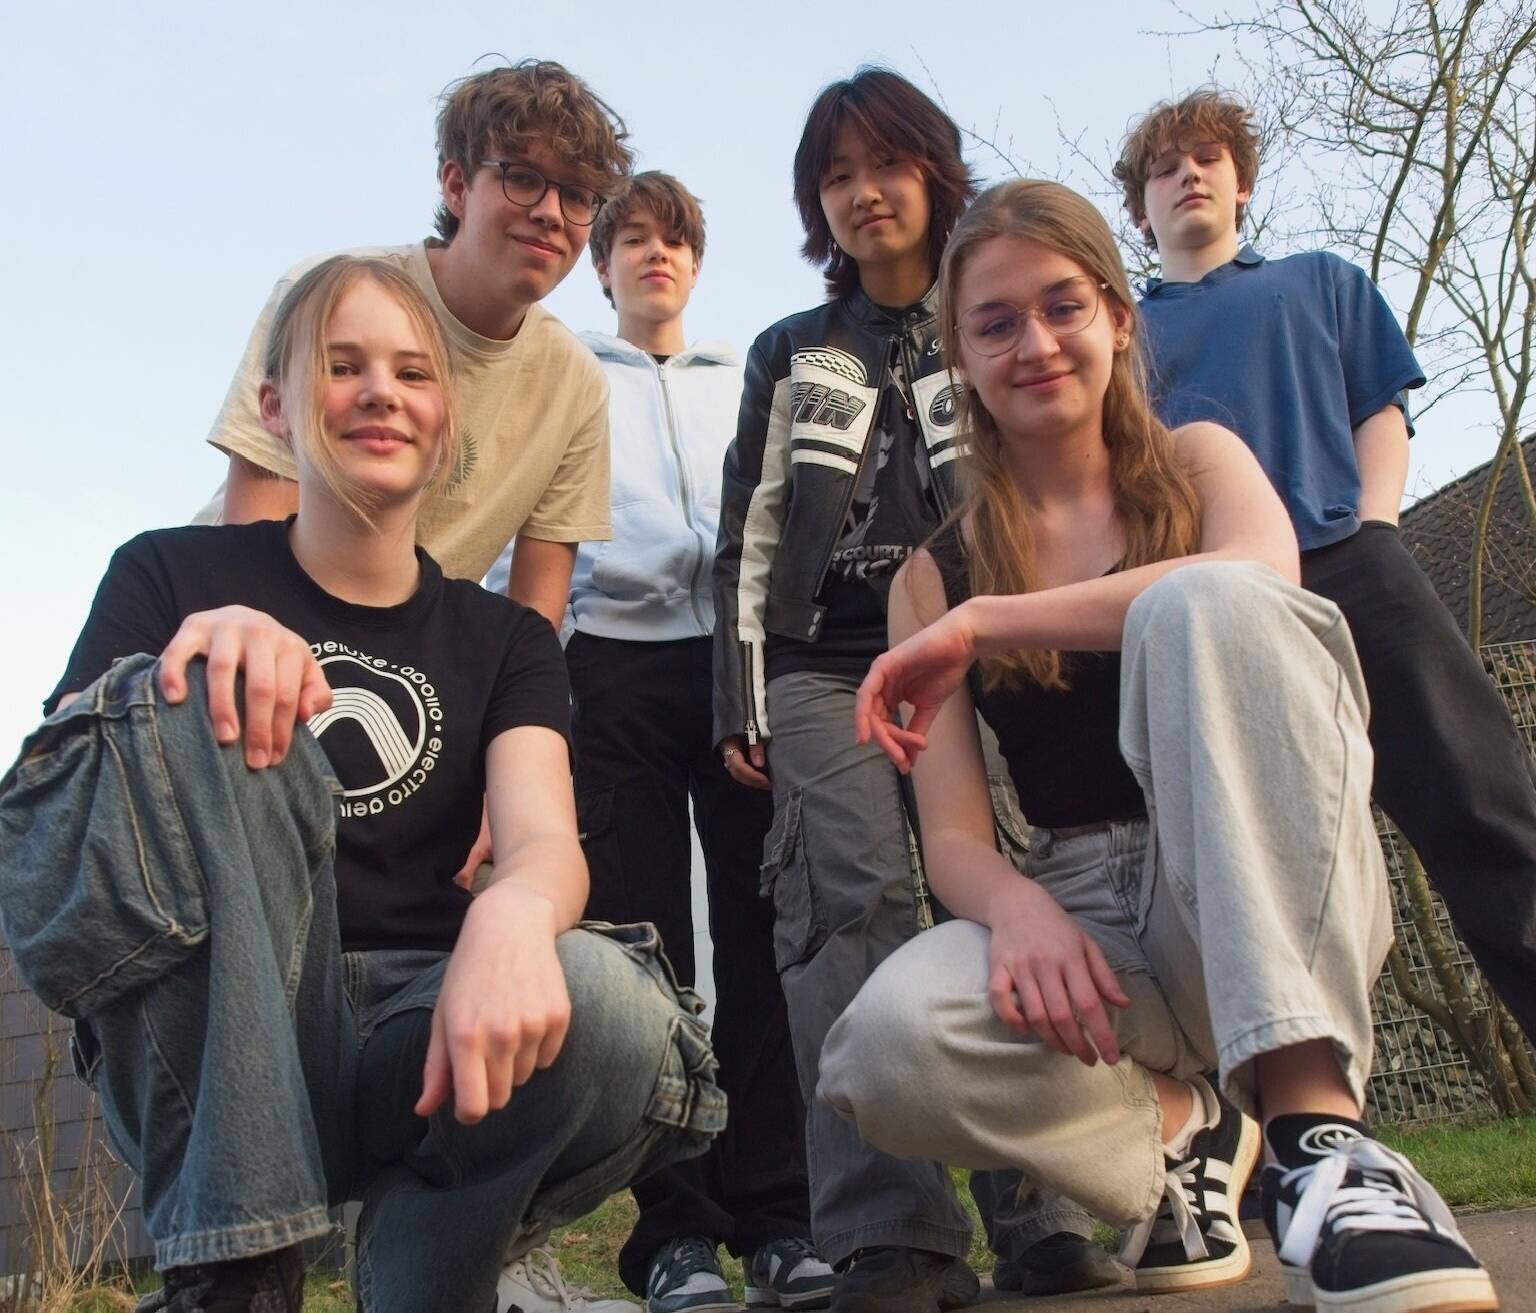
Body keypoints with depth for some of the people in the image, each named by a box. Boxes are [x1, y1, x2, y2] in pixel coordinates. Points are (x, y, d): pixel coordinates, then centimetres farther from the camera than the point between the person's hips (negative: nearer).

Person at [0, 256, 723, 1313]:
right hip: (197, 1045, 0)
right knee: (204, 701, -26)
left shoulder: (504, 641, 12)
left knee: (609, 1014, -33)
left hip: (405, 1033, 1)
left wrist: (510, 916, -33)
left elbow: (546, 840, -7)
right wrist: (216, 644, -27)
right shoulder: (174, 575, 8)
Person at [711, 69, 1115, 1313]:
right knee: (854, 906, -17)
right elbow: (748, 534, 15)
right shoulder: (790, 357, 21)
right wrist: (740, 705, 5)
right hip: (825, 666, 0)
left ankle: (1048, 1208, -7)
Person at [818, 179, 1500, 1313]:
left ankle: (1315, 1136, -35)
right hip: (1083, 914, 2)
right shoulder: (935, 575, 9)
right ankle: (1175, 1124, -1)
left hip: (1273, 898, -1)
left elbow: (1258, 578, -20)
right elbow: (954, 836, 0)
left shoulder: (1196, 463, 7)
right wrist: (1018, 910, -23)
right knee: (888, 1049, -32)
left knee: (1203, 602, -30)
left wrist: (987, 622, -22)